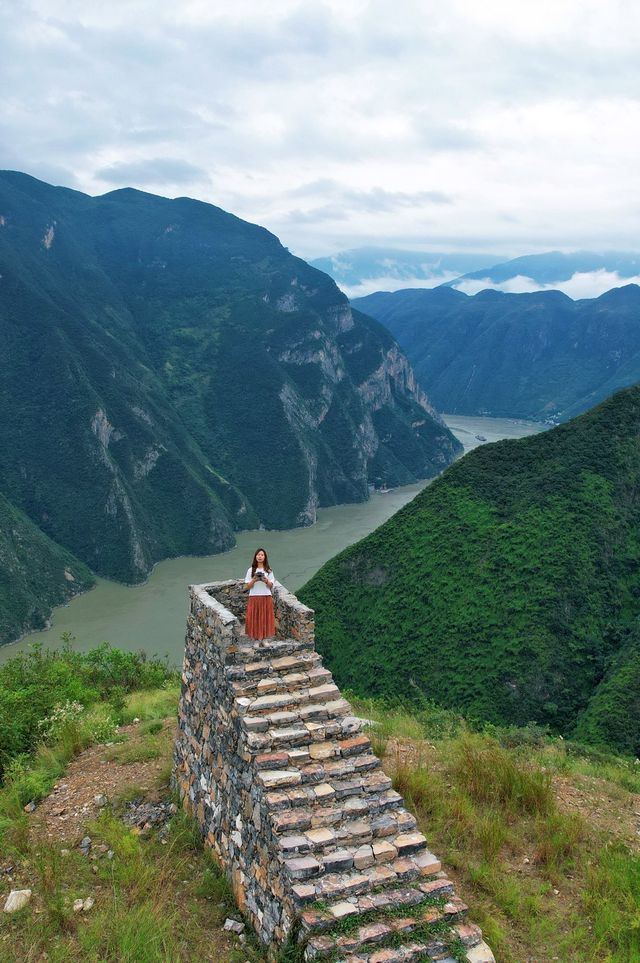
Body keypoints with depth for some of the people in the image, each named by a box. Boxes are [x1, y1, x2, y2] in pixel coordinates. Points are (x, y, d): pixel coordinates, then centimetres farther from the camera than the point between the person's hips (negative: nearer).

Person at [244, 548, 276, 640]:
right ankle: (255, 637, 7)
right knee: (254, 618, -2)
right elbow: (247, 586, 1)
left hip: (266, 598, 1)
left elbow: (271, 586, 2)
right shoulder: (251, 570, 2)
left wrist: (266, 581, -18)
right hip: (254, 598, -1)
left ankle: (265, 636, 11)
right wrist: (254, 580, -17)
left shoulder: (269, 570, 4)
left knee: (265, 618, 2)